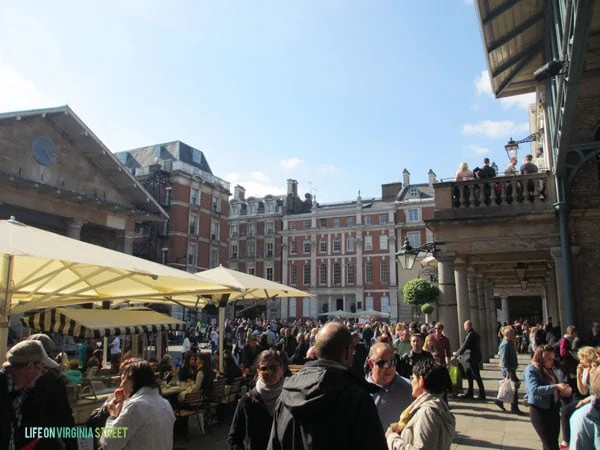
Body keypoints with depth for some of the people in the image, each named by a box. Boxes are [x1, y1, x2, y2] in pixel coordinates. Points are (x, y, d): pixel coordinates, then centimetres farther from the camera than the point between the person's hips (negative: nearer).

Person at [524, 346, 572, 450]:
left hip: (553, 410, 8)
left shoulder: (548, 370, 12)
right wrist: (556, 386, -29)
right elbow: (534, 390, -25)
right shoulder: (531, 370, -12)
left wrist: (561, 391, 1)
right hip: (540, 411, -8)